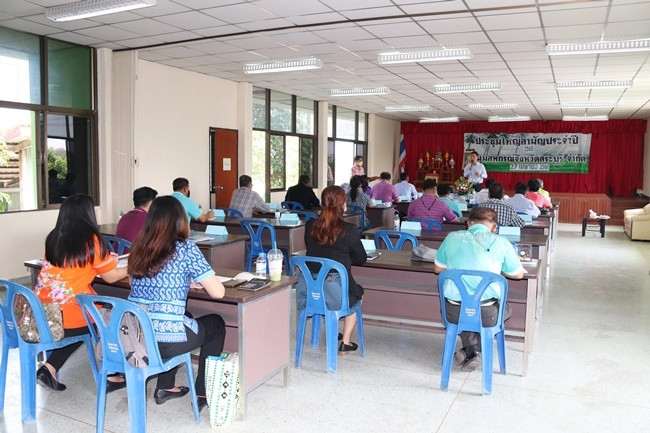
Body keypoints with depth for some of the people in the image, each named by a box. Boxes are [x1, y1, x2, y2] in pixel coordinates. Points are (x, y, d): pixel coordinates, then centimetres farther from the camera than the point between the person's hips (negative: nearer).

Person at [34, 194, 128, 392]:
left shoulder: (54, 238, 7)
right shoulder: (91, 240, -10)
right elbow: (110, 277, -1)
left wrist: (105, 259, 29)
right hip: (68, 314, -6)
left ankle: (49, 368, 20)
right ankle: (111, 376, 24)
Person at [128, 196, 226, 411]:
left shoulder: (139, 248, 4)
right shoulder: (185, 249, -11)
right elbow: (218, 292, -11)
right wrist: (201, 280, 9)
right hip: (166, 340, -6)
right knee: (216, 324, 21)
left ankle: (165, 387, 36)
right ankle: (203, 394, 25)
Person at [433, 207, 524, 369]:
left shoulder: (452, 237, 2)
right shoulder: (501, 242, -2)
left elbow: (437, 269, 15)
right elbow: (518, 274, 12)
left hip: (454, 313, 2)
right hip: (486, 314, -1)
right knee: (506, 308, 32)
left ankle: (472, 349, 17)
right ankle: (473, 350, 17)